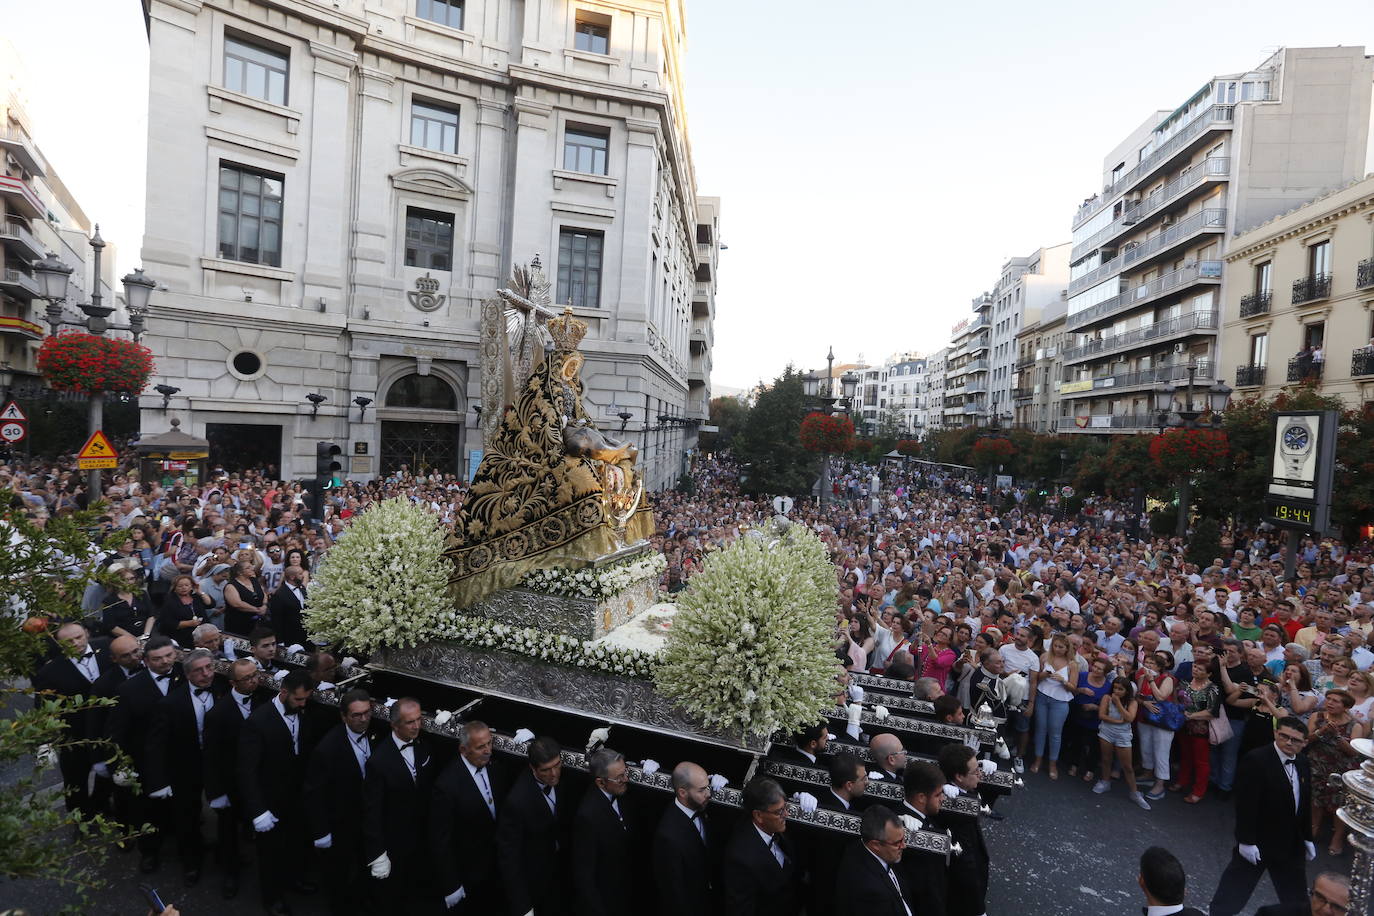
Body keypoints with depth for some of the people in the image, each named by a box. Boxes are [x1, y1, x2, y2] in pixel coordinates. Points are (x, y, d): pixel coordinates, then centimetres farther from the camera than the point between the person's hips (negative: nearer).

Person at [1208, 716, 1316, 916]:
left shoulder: (1303, 766, 3)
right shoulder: (1255, 760, -22)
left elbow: (1305, 806, 15)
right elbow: (1246, 805, -22)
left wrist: (1307, 839, 18)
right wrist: (1246, 841, -20)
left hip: (1291, 844, 7)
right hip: (1258, 842, -6)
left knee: (1296, 895, 19)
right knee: (1236, 887, 8)